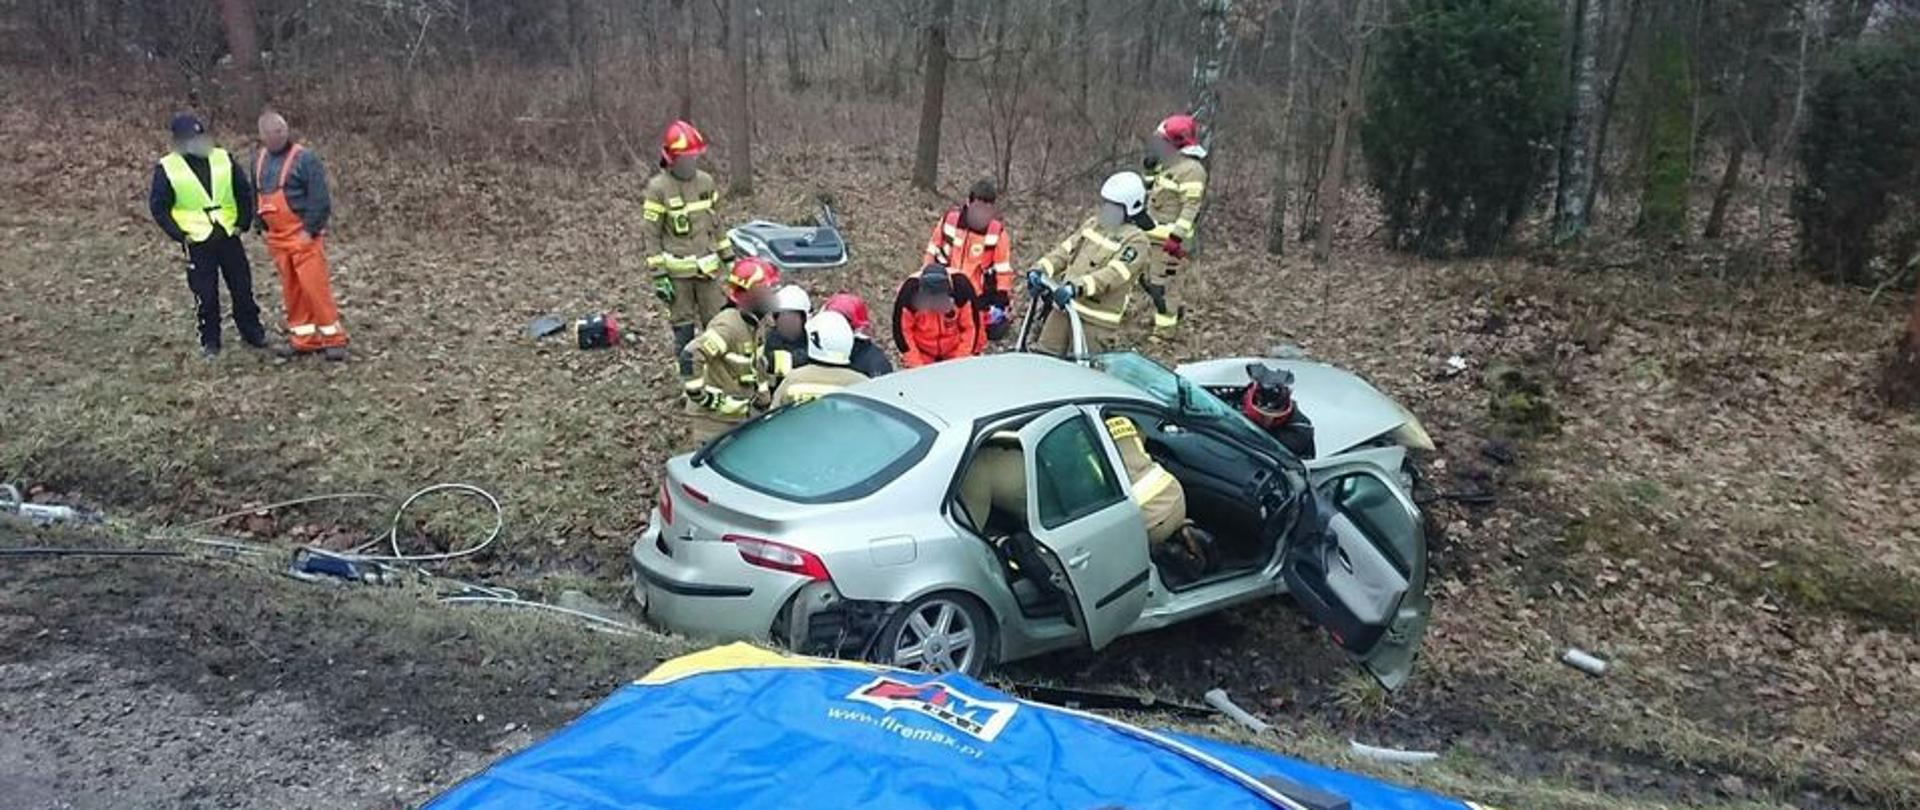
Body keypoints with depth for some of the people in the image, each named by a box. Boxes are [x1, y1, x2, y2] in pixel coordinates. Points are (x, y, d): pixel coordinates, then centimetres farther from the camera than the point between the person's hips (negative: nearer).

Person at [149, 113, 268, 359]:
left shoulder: (224, 159, 2)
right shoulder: (166, 168, -5)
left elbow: (244, 191, 10)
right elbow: (158, 207, -2)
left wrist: (243, 222, 3)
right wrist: (179, 235, -8)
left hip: (229, 237, 2)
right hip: (197, 242, -2)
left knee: (242, 288, 8)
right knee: (205, 295, 1)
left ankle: (252, 331, 24)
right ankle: (209, 342, 14)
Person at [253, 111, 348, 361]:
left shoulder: (304, 158, -11)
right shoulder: (259, 159, 12)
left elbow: (320, 199, -14)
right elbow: (257, 196, 23)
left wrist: (310, 230, -17)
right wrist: (263, 228, 16)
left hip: (302, 235, -7)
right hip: (276, 237, 7)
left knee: (315, 286, -9)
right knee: (291, 290, 10)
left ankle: (333, 339, 0)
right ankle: (302, 339, 18)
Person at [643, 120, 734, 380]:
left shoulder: (706, 181, 5)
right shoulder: (658, 188, -11)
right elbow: (650, 234, -9)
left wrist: (728, 257, 14)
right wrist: (658, 276, -12)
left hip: (707, 268, 4)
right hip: (677, 272, -4)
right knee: (683, 324, 6)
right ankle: (688, 375, 17)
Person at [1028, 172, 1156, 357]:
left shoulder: (1136, 241, -11)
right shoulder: (1093, 223, 13)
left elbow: (1113, 274, -24)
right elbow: (1066, 249, 10)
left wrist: (1077, 287, -38)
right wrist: (1041, 269, -8)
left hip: (1096, 321, -7)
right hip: (1065, 307, 7)